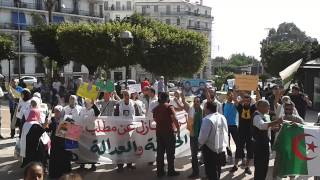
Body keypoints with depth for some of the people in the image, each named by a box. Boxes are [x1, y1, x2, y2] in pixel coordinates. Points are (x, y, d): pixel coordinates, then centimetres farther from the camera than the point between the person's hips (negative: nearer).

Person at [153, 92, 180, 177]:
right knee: (170, 152, 3)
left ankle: (160, 171, 14)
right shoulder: (169, 107, -10)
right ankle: (171, 171, 8)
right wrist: (178, 129, -11)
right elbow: (174, 119, -18)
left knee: (160, 152, 9)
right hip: (169, 132, -5)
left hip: (159, 132, 5)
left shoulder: (156, 108, 7)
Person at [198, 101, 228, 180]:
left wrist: (200, 144, -3)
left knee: (211, 170, 7)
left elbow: (203, 135, -22)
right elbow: (226, 132, 8)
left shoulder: (207, 119, -24)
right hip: (221, 147, 7)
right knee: (217, 169, 22)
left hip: (210, 148, -7)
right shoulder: (222, 117, 0)